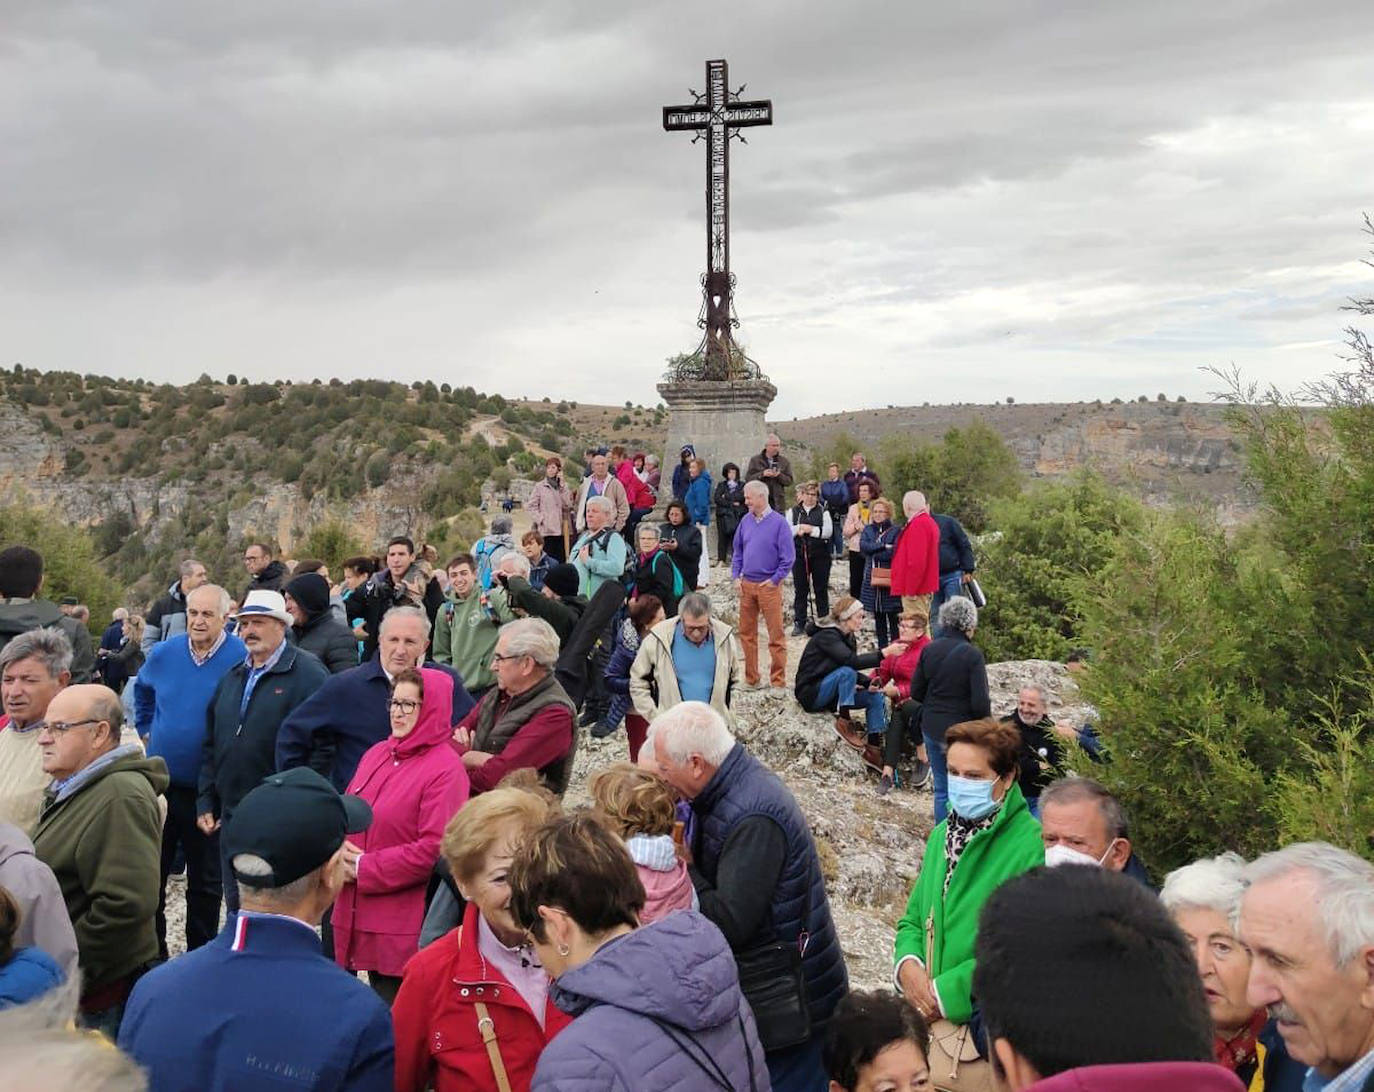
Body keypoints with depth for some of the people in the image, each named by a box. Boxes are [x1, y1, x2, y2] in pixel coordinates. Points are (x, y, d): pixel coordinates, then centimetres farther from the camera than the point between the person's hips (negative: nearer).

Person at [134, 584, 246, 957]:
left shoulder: (242, 658, -15)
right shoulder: (163, 654, 0)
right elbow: (142, 691, 22)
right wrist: (146, 731, 16)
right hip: (159, 784, 4)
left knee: (206, 883, 11)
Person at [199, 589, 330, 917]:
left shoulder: (307, 675, -10)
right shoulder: (233, 677, 15)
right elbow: (211, 745, 19)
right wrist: (206, 802, 12)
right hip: (232, 816, 7)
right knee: (237, 906, 17)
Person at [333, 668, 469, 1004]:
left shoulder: (445, 768, -12)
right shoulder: (377, 753, 12)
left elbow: (433, 849, -17)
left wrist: (363, 868, -12)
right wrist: (341, 851, -5)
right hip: (355, 917, 7)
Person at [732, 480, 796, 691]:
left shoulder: (779, 523, -7)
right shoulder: (746, 521, 7)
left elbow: (788, 557, -7)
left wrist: (774, 580, -10)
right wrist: (736, 577, 5)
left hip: (769, 586, -5)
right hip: (746, 585, 5)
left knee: (776, 635, -1)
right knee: (747, 633, 9)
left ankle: (778, 681, 6)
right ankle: (750, 678, 20)